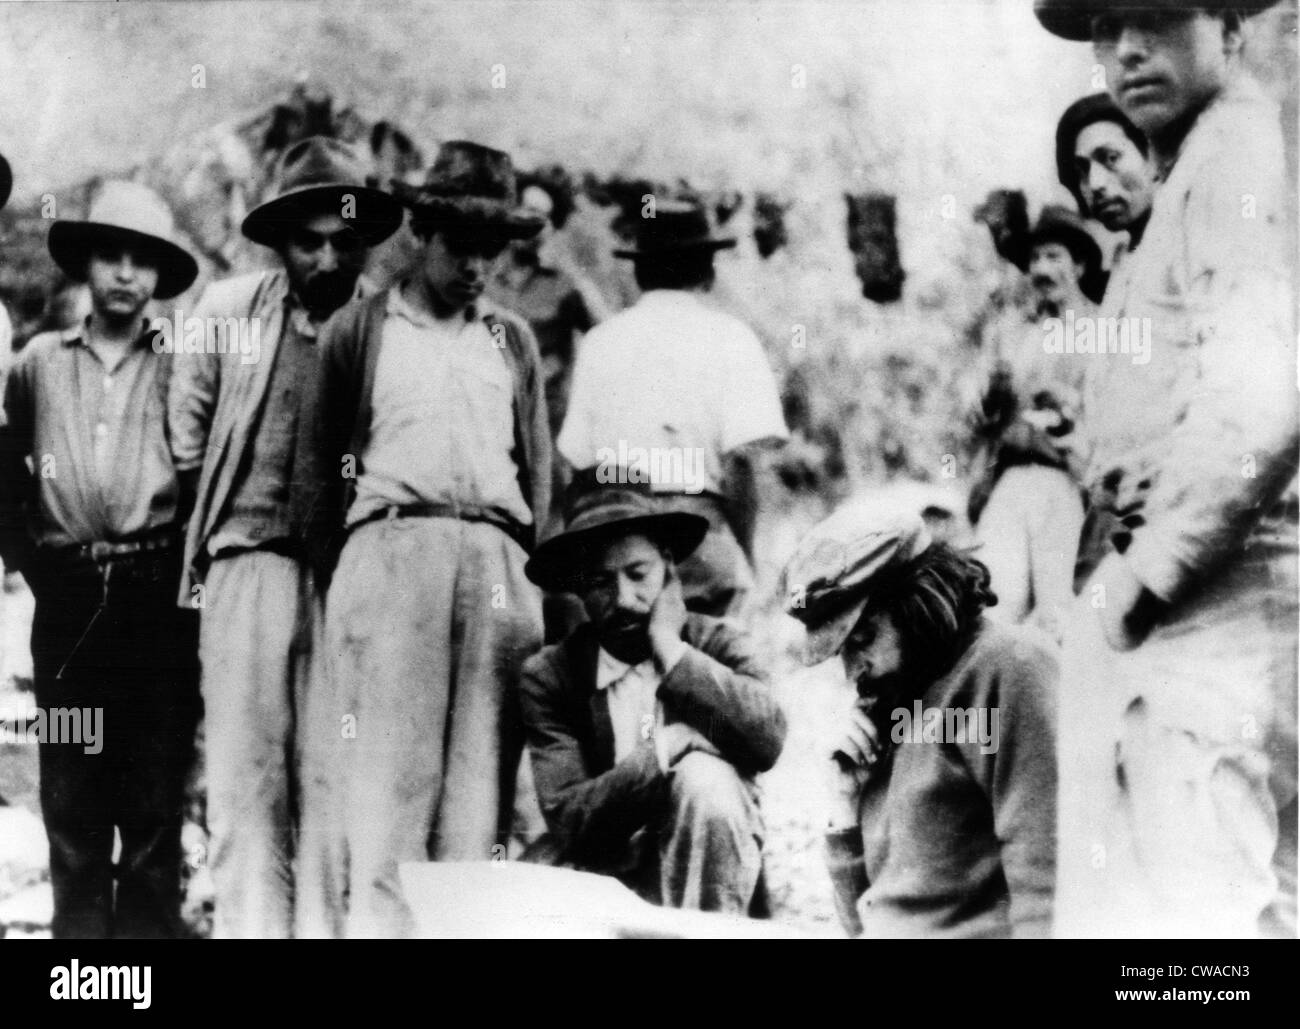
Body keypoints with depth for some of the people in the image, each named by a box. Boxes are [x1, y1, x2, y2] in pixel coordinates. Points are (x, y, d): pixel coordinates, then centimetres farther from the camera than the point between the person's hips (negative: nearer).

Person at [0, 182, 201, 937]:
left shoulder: (182, 368, 4)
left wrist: (184, 564, 0)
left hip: (156, 593, -2)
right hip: (67, 596, 2)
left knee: (156, 791, 1)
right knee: (70, 791, 6)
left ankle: (150, 923, 8)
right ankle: (79, 926, 14)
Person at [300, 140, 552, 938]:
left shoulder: (513, 342, 20)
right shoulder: (359, 331, 13)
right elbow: (326, 461, 12)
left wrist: (527, 569, 8)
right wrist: (338, 566, 4)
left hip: (497, 558, 3)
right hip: (392, 544, -2)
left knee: (482, 760, -3)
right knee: (384, 749, -11)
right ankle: (371, 914, -12)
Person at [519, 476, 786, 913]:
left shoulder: (717, 643, -2)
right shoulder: (547, 677, -3)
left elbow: (768, 738, -22)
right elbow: (567, 820, -10)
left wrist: (672, 652, -18)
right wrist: (662, 753, -22)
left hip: (719, 868, 1)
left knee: (704, 776, -28)